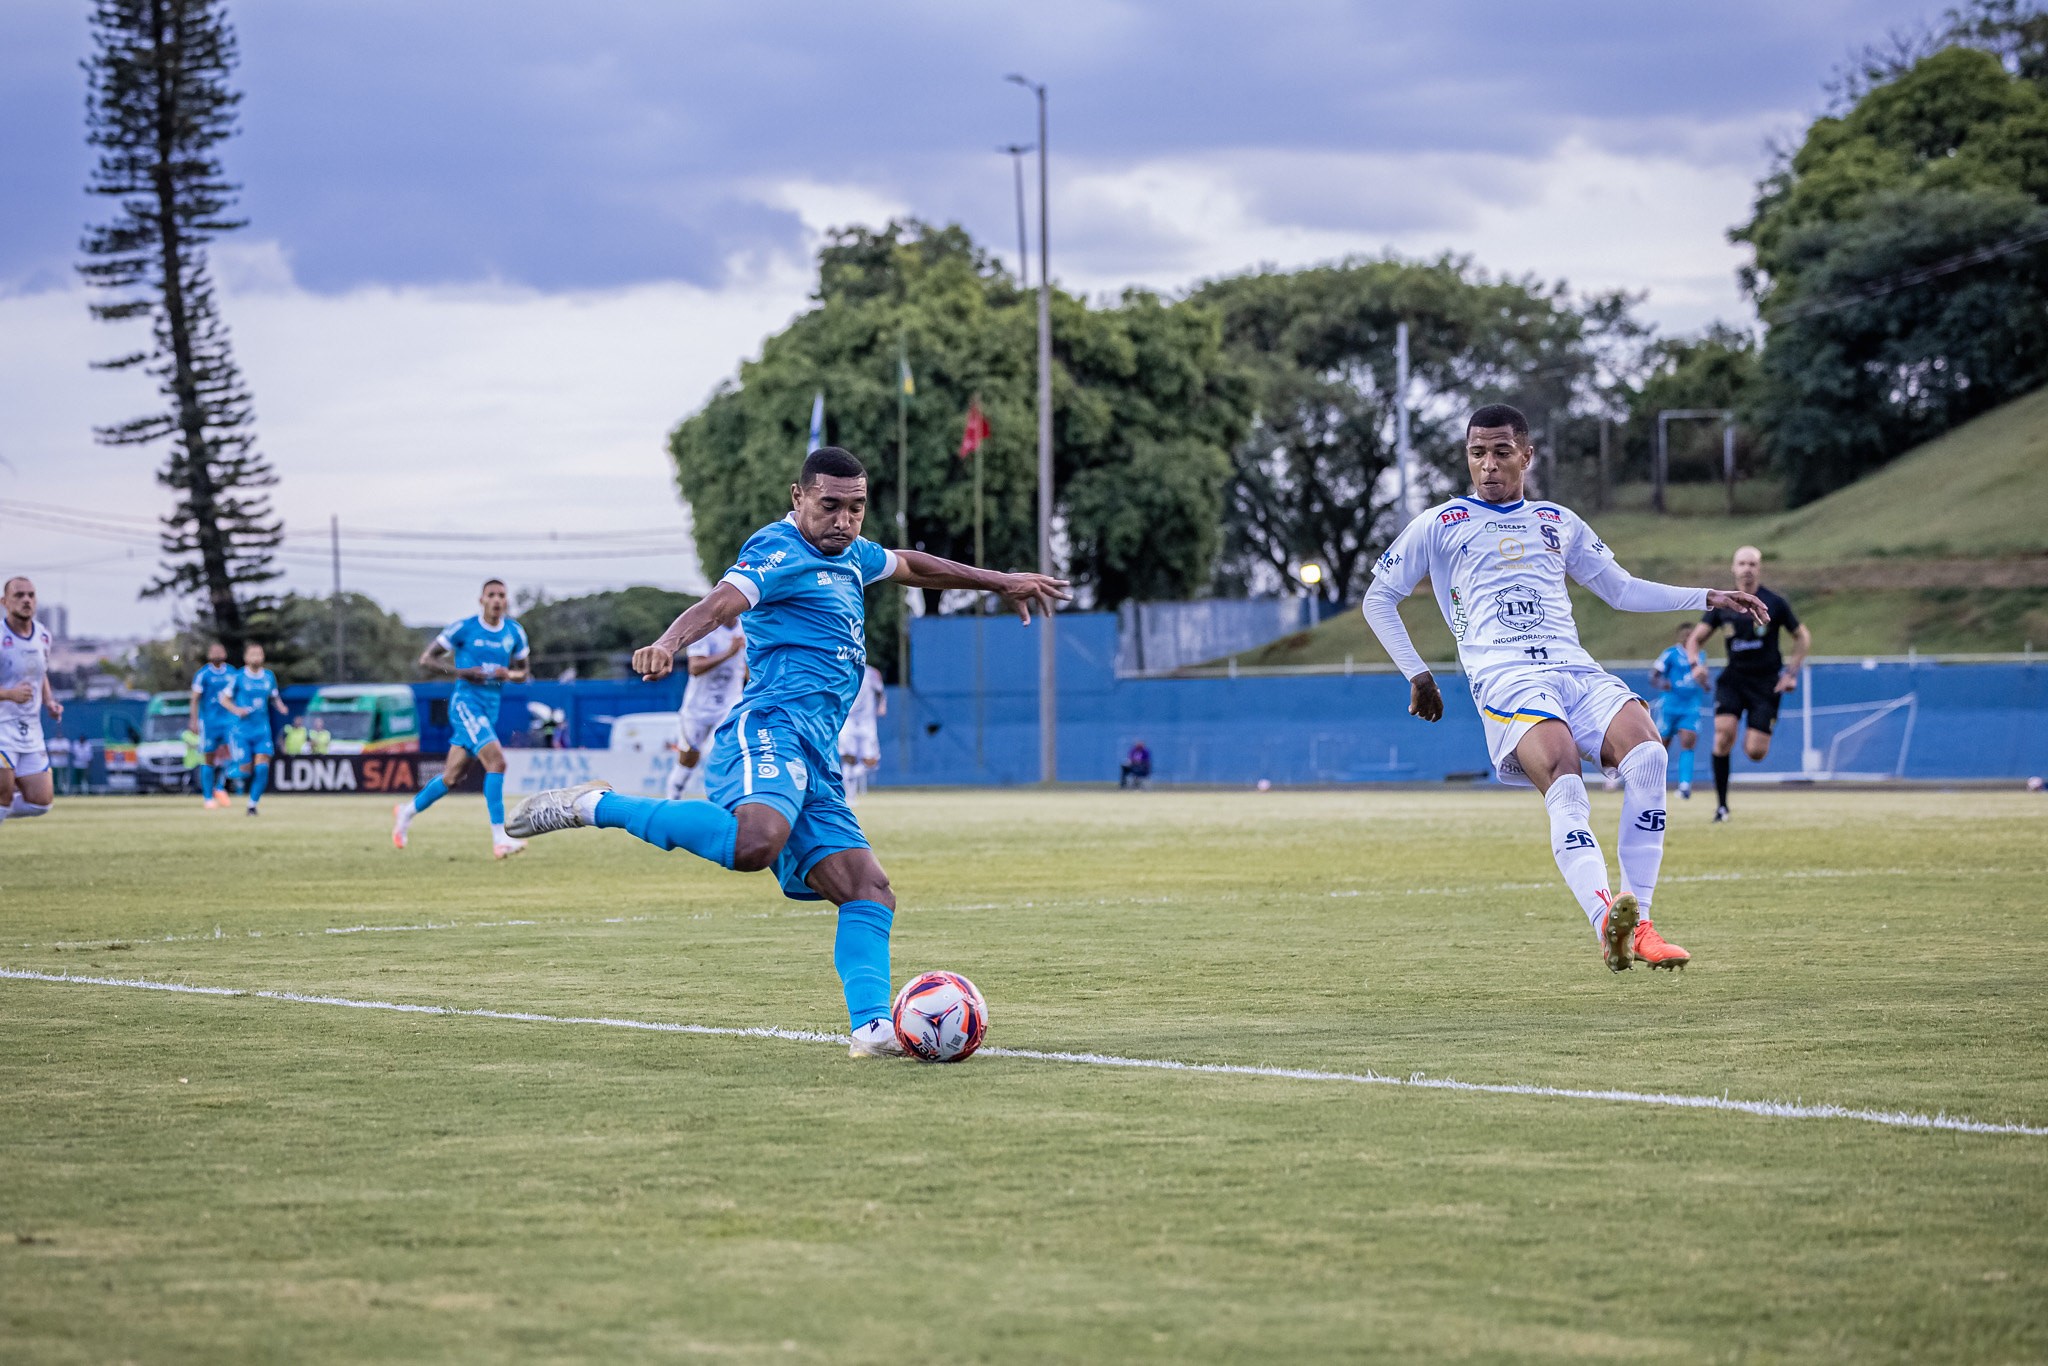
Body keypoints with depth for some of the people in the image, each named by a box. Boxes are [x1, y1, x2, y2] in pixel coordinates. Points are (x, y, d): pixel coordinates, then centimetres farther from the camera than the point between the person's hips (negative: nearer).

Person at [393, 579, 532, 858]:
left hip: (491, 708, 6)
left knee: (452, 777, 12)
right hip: (466, 703, -6)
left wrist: (509, 675, -7)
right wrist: (461, 672, -16)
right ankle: (500, 839, -27)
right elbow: (426, 659, -3)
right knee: (496, 761, -24)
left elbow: (523, 673, 17)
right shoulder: (464, 628, -7)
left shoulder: (515, 633, 7)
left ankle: (407, 811, 37)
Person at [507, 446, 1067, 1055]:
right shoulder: (781, 551, -4)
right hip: (772, 729, -10)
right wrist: (668, 644, -43)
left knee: (870, 892, 1)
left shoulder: (849, 555, 25)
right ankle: (596, 806, -24)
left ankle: (872, 1027, -6)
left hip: (815, 763, 10)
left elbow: (910, 565, 45)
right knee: (756, 841, -37)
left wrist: (1000, 581, 53)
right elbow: (721, 603, -22)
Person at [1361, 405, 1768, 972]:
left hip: (1576, 669, 4)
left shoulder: (1558, 522, 27)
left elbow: (1622, 590, 33)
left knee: (1646, 755, -27)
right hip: (1505, 676, -4)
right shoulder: (1440, 525, 17)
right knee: (1564, 779, -33)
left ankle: (1639, 926, -24)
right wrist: (1416, 674, 13)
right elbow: (1379, 598, 23)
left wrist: (1707, 598, 23)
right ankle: (1607, 924, -51)